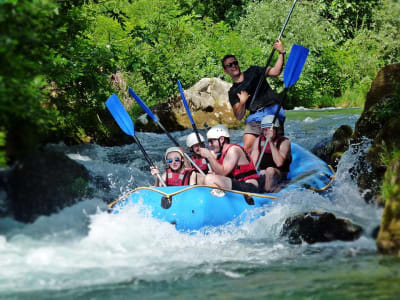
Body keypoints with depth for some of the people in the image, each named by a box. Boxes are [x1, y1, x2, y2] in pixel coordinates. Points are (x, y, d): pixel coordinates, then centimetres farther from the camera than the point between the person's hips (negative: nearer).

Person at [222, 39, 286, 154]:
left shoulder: (253, 72, 15)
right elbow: (239, 116, 8)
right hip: (255, 116, 2)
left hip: (273, 111, -2)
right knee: (247, 149, -12)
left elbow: (275, 72, 5)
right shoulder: (233, 92, 16)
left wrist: (281, 53, -6)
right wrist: (242, 103, -10)